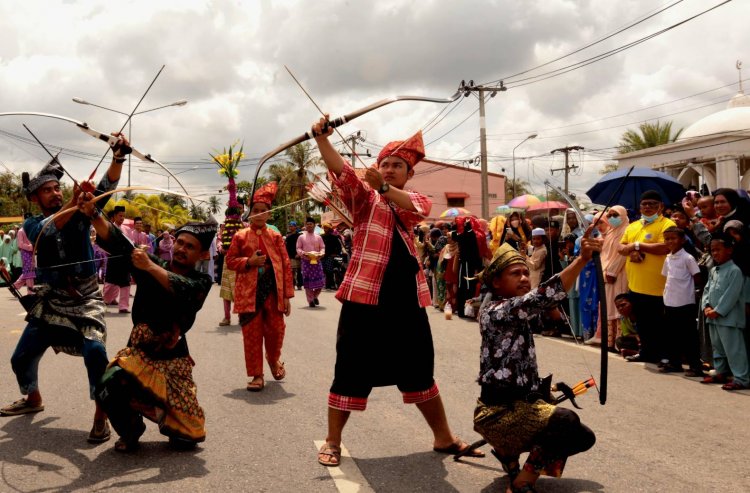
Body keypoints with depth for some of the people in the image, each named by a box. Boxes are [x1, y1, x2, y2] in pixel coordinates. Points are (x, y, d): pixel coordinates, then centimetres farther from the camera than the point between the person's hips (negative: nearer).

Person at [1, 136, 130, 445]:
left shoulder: (80, 215, -1)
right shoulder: (32, 225, 1)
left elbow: (106, 187, -16)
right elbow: (47, 230, -24)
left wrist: (118, 157, -34)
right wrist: (73, 203, -38)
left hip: (85, 299, -3)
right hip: (50, 301, 3)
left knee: (95, 351, -25)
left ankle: (101, 416, -11)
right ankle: (33, 399, 44)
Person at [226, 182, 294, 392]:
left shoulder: (275, 236, 4)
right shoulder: (240, 236, 2)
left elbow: (286, 265, 3)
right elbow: (230, 261, 6)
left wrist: (287, 295, -1)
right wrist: (249, 261, -14)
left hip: (273, 292, 1)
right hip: (249, 293, -1)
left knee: (276, 330, 5)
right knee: (252, 334, 1)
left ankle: (274, 359, 36)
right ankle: (256, 375, 11)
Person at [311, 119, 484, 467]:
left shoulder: (415, 200, 12)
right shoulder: (364, 196, 5)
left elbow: (416, 207, -13)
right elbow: (341, 172, -15)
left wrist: (384, 187, -31)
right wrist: (321, 138, -32)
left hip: (407, 298, 4)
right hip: (366, 295, -3)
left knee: (420, 370, 15)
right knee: (351, 370, 1)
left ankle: (444, 438, 28)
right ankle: (332, 442, 17)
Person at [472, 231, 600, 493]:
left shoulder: (517, 312, 15)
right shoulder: (495, 311, -21)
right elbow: (543, 298, -33)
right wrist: (582, 259, -39)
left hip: (521, 404, 10)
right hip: (499, 412, -10)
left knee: (583, 437, 11)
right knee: (565, 421, -32)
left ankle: (509, 451, 23)